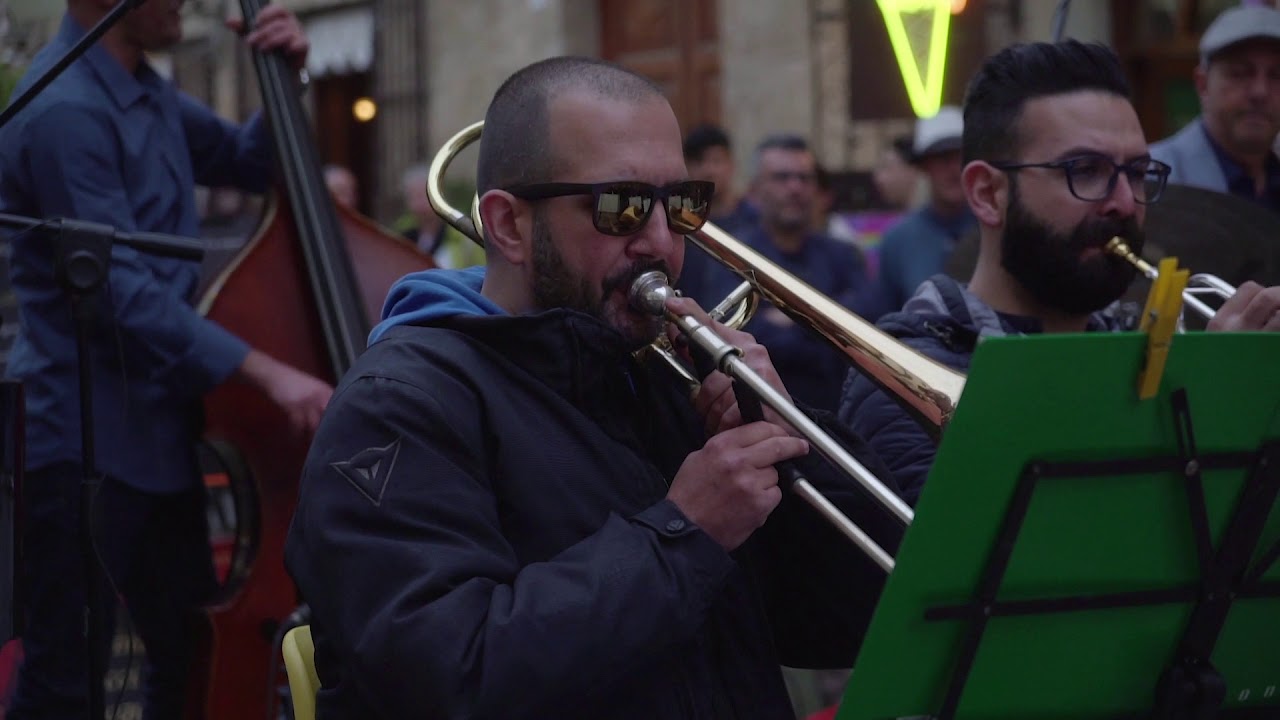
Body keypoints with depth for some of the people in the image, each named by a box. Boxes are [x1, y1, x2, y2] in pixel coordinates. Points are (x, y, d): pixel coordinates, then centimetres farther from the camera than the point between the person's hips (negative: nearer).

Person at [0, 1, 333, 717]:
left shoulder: (148, 94, 10)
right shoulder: (65, 112, -19)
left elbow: (248, 161, 21)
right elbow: (122, 294, -24)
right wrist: (265, 371, -29)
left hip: (159, 432, 9)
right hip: (86, 442, -9)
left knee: (194, 655, 16)